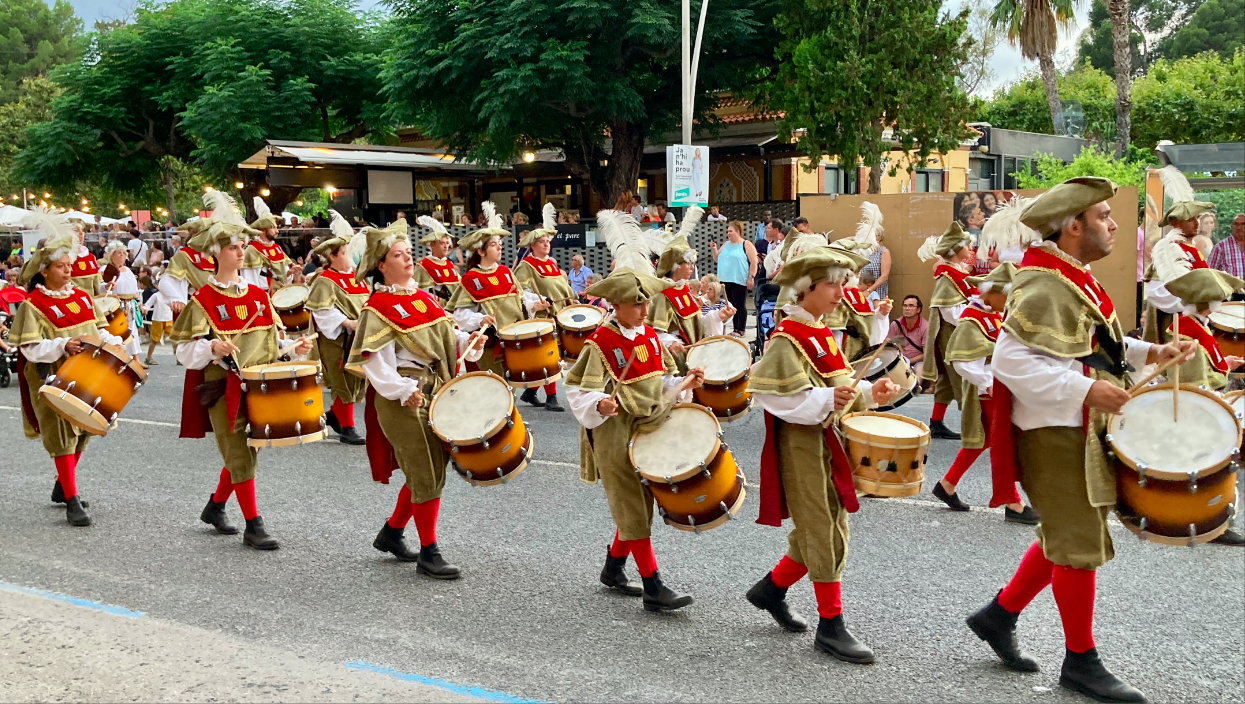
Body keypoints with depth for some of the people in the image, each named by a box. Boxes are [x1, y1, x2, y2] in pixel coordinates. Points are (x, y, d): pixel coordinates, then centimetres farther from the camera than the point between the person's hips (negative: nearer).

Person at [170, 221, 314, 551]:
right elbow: (184, 351, -9)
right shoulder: (204, 300, -6)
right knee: (240, 456, -5)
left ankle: (215, 507, 35)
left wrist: (295, 348, -4)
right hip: (224, 388, -6)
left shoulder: (259, 295, 10)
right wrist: (211, 348, -28)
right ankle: (253, 526, 1)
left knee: (246, 452, 14)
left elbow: (272, 340, 15)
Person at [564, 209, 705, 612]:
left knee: (639, 505, 15)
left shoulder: (651, 336, 8)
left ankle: (613, 569, 32)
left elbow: (663, 383, 17)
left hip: (651, 429, 7)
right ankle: (653, 588, -3)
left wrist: (686, 383, -3)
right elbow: (578, 389, -16)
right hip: (616, 434, -7)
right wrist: (598, 404, -36)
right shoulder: (600, 344, -13)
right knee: (634, 511, -5)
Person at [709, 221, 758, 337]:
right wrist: (714, 249, 3)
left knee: (740, 306, -3)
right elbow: (717, 258, 21)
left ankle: (740, 330, 2)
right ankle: (735, 328, 15)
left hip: (739, 281, -7)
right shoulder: (726, 245, 16)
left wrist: (750, 277, -13)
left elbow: (754, 262, -7)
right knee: (731, 306, 9)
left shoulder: (746, 245, -3)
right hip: (726, 280, 7)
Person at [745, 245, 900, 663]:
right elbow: (769, 392, -22)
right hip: (803, 445, -9)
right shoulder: (787, 339, -14)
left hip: (829, 443, 9)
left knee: (825, 531, 14)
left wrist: (868, 393, 0)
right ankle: (831, 626, 4)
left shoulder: (822, 335, 14)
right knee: (825, 535, -5)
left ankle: (771, 589, 31)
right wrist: (825, 401, -31)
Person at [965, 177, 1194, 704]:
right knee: (1080, 546, -1)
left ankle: (999, 616, 30)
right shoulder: (1043, 285, -20)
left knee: (1067, 537, 19)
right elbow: (1009, 359, -28)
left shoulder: (1073, 279, 12)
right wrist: (1085, 389, -28)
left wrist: (1149, 352, 7)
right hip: (1057, 433, -10)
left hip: (1082, 432, 10)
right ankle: (1081, 662, 12)